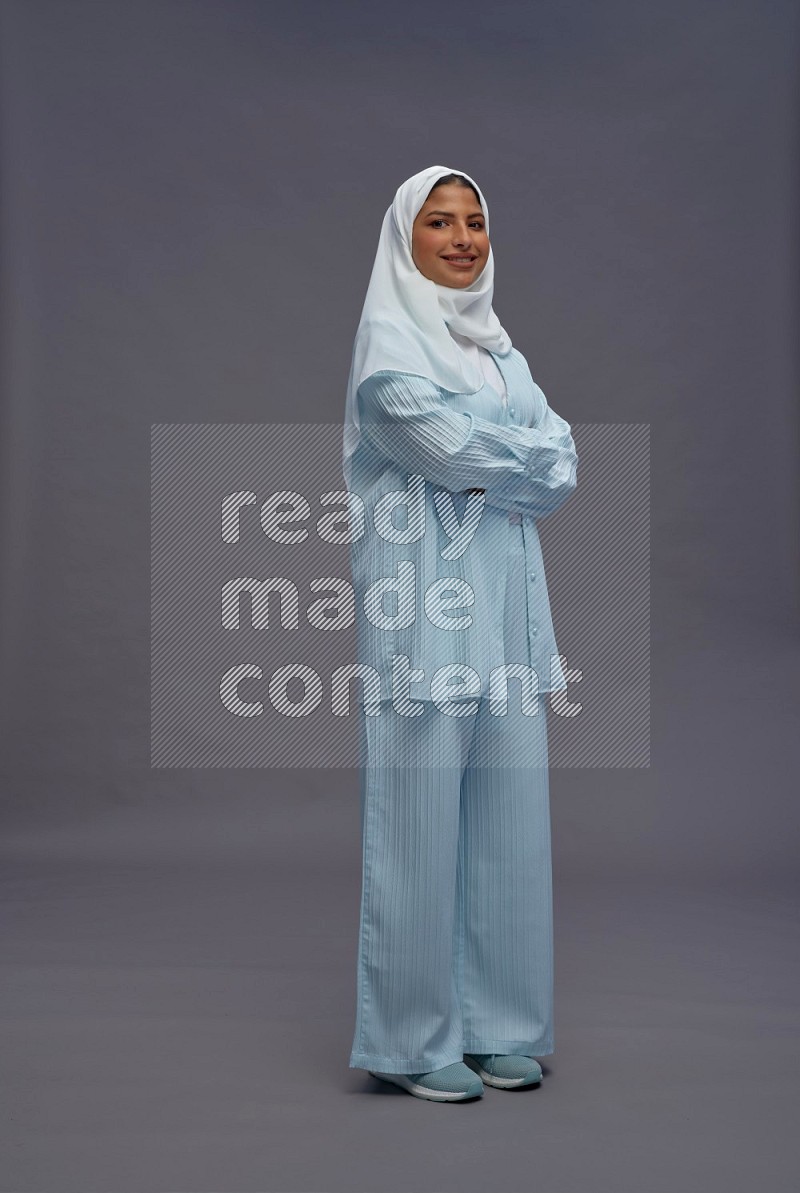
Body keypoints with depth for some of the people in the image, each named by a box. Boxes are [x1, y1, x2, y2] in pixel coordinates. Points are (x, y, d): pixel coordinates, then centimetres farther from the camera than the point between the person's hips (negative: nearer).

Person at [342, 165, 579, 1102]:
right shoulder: (389, 339, -1)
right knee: (420, 819, -3)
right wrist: (529, 452, 1)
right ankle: (413, 1039, 10)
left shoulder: (496, 344, 20)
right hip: (424, 603, -7)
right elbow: (447, 446, -14)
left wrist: (489, 462, -7)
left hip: (507, 598, 7)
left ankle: (496, 1024, 20)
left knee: (508, 813, 7)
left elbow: (562, 460, 10)